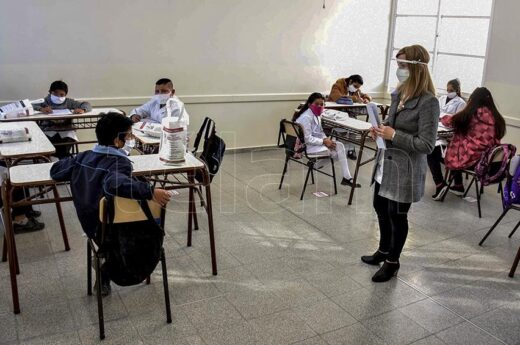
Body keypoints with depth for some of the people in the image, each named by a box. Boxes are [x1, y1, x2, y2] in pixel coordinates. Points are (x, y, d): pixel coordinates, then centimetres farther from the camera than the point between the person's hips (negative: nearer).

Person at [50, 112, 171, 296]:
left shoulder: (83, 158, -3)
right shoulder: (120, 162, -25)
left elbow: (55, 171, 10)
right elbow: (115, 183, -48)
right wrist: (151, 191, -48)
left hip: (88, 225, 7)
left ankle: (103, 280, 41)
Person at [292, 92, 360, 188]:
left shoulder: (317, 115, 8)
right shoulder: (306, 117, -21)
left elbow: (320, 132, 16)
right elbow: (307, 139, -24)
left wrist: (326, 140, -5)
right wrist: (324, 141, -20)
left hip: (315, 142, 9)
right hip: (306, 146, -9)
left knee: (339, 145, -1)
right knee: (334, 150, -15)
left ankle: (347, 178, 2)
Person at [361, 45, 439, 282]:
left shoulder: (428, 102, -21)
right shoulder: (399, 94, 3)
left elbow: (427, 145, -21)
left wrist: (394, 135, -23)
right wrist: (381, 130, -1)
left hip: (405, 170, -8)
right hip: (385, 163, 8)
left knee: (397, 215, 7)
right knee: (380, 208, 20)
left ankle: (392, 262, 28)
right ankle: (384, 251, 42)